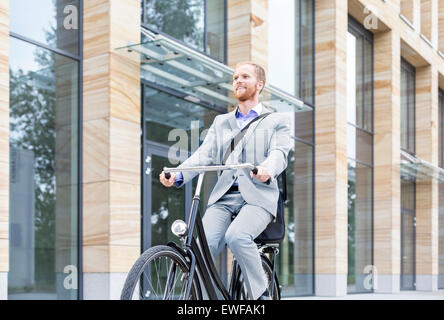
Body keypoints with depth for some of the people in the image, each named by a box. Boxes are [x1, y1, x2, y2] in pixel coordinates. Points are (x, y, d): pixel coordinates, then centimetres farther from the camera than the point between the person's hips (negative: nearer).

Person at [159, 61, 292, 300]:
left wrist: (268, 170, -30)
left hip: (258, 195, -3)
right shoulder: (220, 122, 25)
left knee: (237, 236, -31)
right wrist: (179, 174, -10)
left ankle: (261, 294, -12)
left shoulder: (276, 121, 13)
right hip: (223, 196, 4)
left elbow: (279, 152, -5)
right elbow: (205, 154, 11)